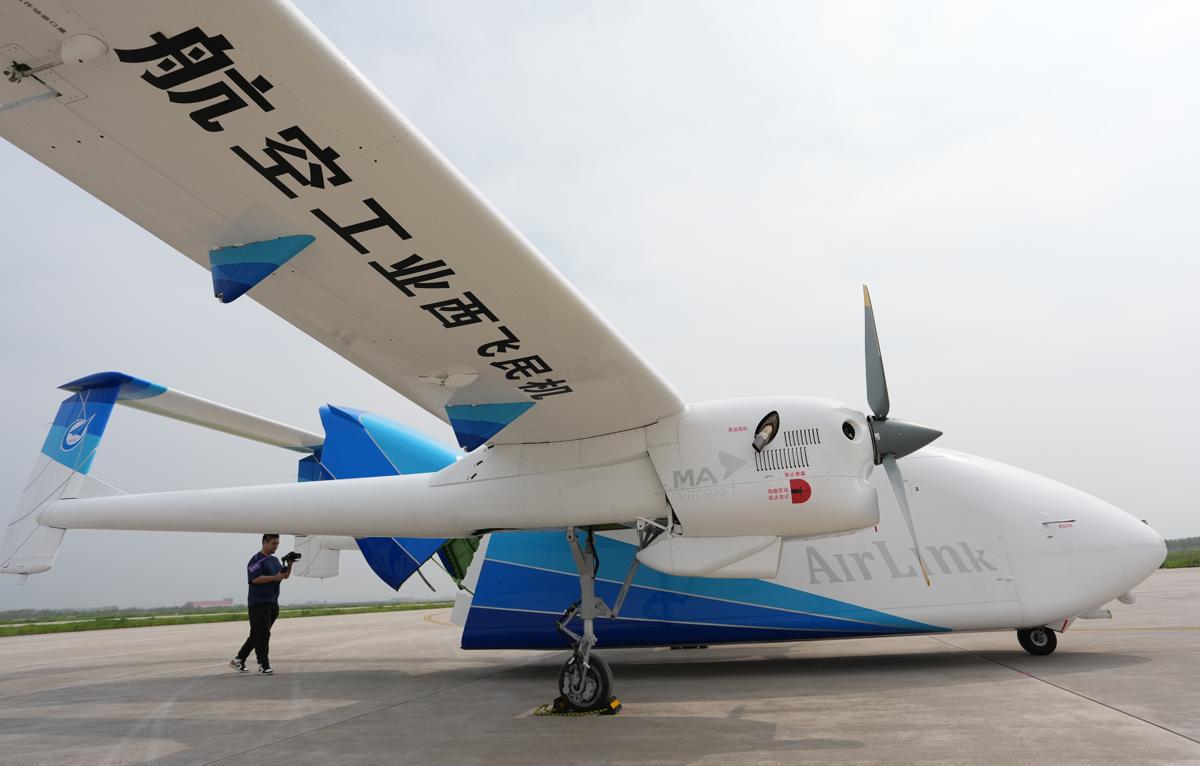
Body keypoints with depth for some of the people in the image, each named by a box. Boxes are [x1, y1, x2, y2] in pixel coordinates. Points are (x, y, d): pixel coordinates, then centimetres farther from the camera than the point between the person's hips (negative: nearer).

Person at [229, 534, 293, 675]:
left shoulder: (274, 560, 16)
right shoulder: (256, 560, -9)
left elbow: (286, 575, 17)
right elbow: (255, 579, -20)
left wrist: (290, 564, 1)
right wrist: (275, 578, -22)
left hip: (272, 603, 8)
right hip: (258, 603, -8)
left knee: (257, 635, 14)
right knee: (262, 634, -8)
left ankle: (239, 660, 25)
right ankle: (263, 665, -3)